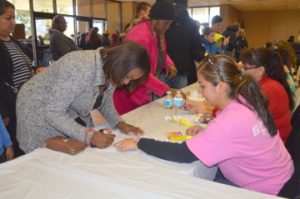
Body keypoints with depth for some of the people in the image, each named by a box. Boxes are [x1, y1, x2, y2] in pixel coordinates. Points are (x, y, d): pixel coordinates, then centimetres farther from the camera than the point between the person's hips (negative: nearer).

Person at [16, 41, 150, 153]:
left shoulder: (111, 72, -13)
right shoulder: (80, 69, -37)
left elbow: (105, 102, 3)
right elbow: (53, 112, -34)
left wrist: (119, 123, -14)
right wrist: (90, 136, -40)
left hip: (69, 112, 7)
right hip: (39, 111, -6)